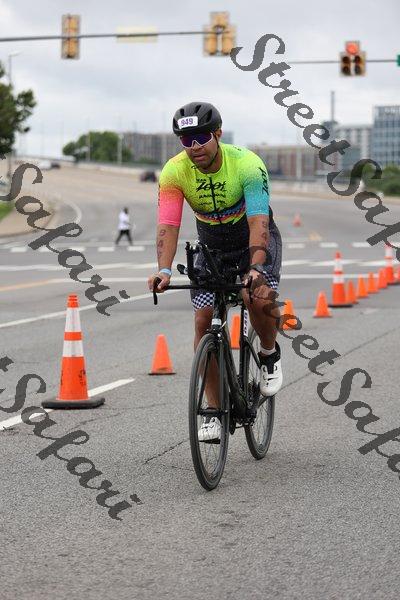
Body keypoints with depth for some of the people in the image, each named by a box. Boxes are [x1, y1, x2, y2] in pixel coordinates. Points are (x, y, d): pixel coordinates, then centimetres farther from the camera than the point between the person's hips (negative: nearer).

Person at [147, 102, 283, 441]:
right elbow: (168, 226, -29)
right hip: (212, 247, 3)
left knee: (259, 298, -31)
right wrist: (164, 270, -46)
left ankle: (270, 355, 2)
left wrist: (256, 268, -53)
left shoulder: (248, 164, -30)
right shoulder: (174, 172, -22)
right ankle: (214, 412, -2)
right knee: (203, 320, -10)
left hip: (257, 241, -3)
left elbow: (258, 222, -37)